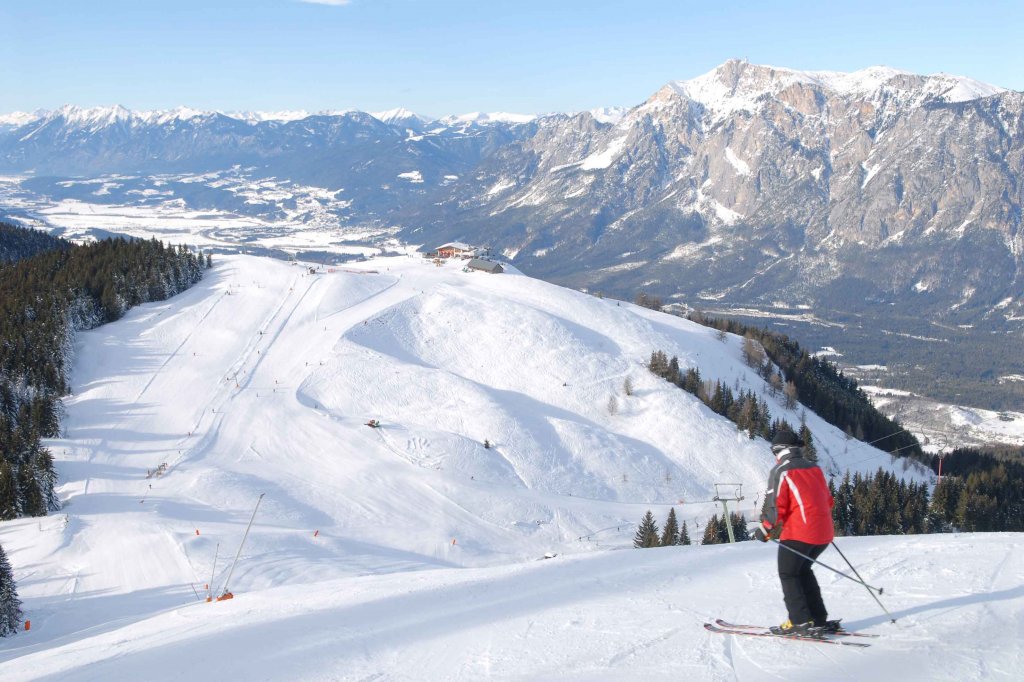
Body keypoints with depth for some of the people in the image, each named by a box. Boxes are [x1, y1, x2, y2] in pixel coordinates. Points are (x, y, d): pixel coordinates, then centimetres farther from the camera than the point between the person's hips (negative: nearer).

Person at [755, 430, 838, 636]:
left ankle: (801, 622, -4)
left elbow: (776, 506, -13)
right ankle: (819, 619, 16)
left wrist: (765, 530, -2)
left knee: (788, 574, 4)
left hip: (798, 533, -7)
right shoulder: (814, 468, 13)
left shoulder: (781, 471, -7)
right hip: (824, 533, 7)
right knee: (803, 571, 20)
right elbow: (828, 500, 18)